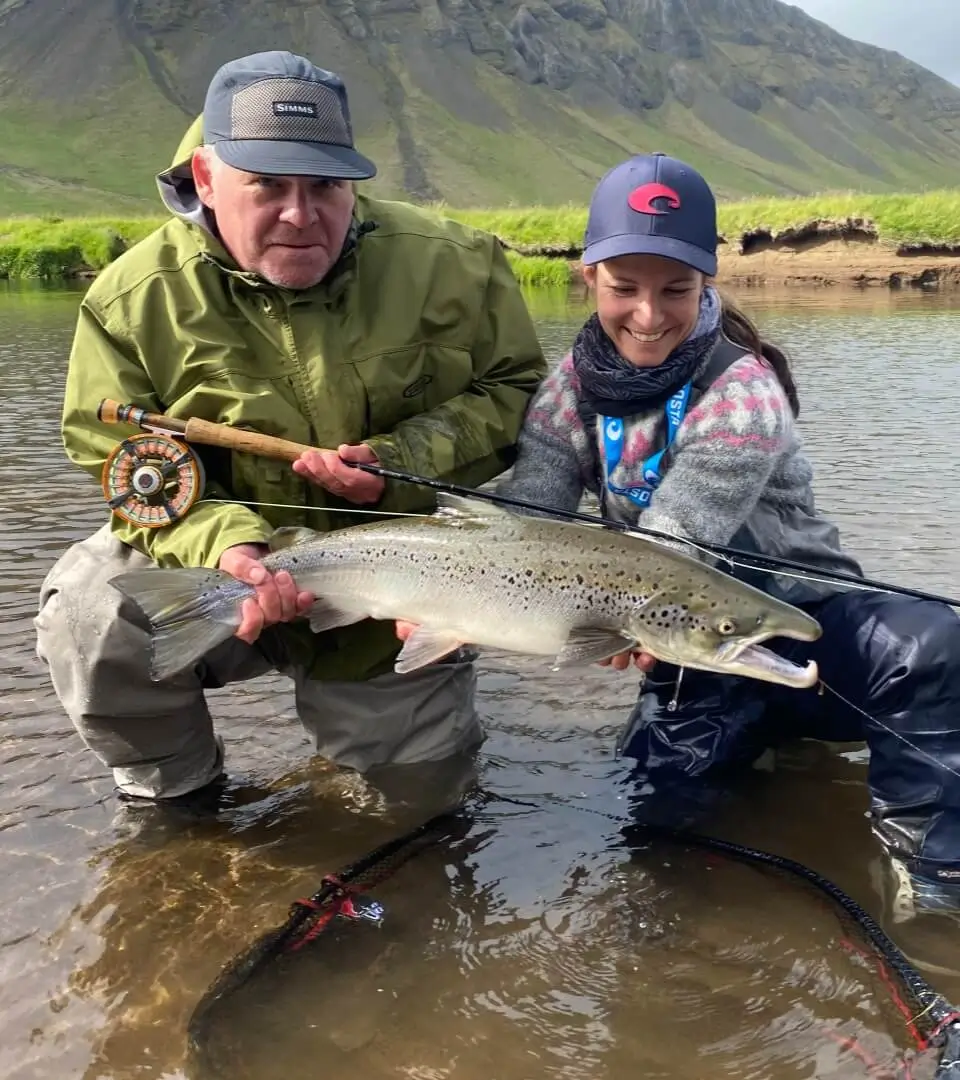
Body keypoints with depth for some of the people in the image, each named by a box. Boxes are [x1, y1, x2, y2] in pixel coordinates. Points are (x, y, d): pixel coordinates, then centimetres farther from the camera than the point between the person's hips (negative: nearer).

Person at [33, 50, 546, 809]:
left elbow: (516, 390, -6)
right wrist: (225, 544, -32)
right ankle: (172, 790, 3)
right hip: (232, 576, 0)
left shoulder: (447, 264, -15)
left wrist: (406, 462, -24)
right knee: (87, 615, -28)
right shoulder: (132, 300, -15)